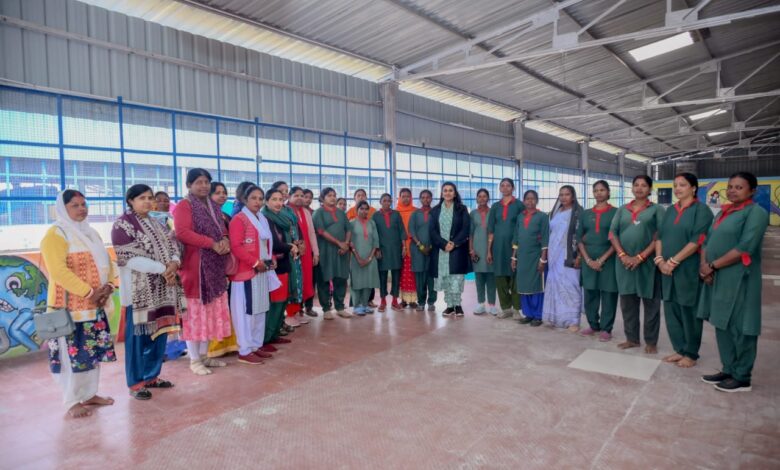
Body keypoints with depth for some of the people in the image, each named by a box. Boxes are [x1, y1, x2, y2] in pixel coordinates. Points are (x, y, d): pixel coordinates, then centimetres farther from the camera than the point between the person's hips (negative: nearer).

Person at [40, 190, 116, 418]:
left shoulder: (90, 233, 15)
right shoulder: (55, 234, -11)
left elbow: (105, 262, 14)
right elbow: (58, 270, -21)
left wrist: (108, 286, -4)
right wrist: (88, 292, -21)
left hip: (95, 305, 8)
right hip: (71, 306, -8)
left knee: (94, 350, 13)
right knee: (73, 353, 0)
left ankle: (90, 394, 26)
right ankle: (73, 401, 13)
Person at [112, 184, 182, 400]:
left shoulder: (156, 224, 15)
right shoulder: (122, 225, -7)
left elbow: (173, 245, 10)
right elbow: (130, 257, -16)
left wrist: (174, 263, -13)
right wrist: (162, 269, -19)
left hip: (161, 287, 7)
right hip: (139, 290, -7)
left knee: (159, 332, 11)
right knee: (138, 335, 0)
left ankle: (151, 376, 24)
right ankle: (136, 383, 12)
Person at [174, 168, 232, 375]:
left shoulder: (213, 206, 16)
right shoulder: (184, 205, -7)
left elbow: (222, 229, 18)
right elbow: (182, 233, -20)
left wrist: (225, 240, -6)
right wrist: (213, 244, -22)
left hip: (215, 266, 8)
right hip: (195, 266, -8)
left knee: (212, 311, 12)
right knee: (195, 312, 0)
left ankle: (204, 354, 24)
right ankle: (194, 359, 10)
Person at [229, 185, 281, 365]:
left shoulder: (263, 219, 15)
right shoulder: (239, 219, -11)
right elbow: (236, 247, -19)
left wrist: (271, 260, 6)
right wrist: (255, 262, -19)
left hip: (263, 272, 8)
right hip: (246, 272, -8)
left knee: (260, 310, 13)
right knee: (246, 312, -3)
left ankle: (256, 345, 23)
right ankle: (244, 351, 5)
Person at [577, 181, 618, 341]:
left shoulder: (615, 212, -1)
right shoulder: (586, 214, 9)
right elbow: (579, 238, 7)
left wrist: (602, 259, -12)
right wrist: (588, 259, -5)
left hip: (608, 260, -3)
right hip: (588, 261, 3)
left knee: (608, 294, 2)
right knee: (590, 294, 9)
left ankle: (606, 329, 13)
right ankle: (593, 325, 24)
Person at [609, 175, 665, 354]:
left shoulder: (657, 209, 4)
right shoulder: (622, 210, 13)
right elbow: (613, 234, 5)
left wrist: (640, 257, -14)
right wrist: (623, 255, -10)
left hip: (648, 262, -3)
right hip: (625, 262, 3)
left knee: (650, 302, 3)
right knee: (627, 302, 7)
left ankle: (651, 342, 13)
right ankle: (632, 338, 19)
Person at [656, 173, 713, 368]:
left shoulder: (702, 210, -5)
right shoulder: (670, 211, 14)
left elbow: (697, 240, -14)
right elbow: (659, 236, 9)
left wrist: (673, 261, -17)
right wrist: (660, 260, -6)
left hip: (689, 270, -6)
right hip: (667, 270, 6)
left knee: (688, 311, 3)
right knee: (671, 311, 9)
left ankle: (691, 354, 17)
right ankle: (679, 349, 23)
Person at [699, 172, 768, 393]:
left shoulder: (756, 212, -8)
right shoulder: (723, 212, 16)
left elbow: (745, 248, -18)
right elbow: (708, 241, 13)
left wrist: (712, 266, -15)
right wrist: (704, 265, -5)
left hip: (738, 280, -8)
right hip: (717, 279, 8)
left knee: (739, 328, 1)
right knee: (722, 326, 12)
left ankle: (742, 378, 13)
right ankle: (728, 370, 24)